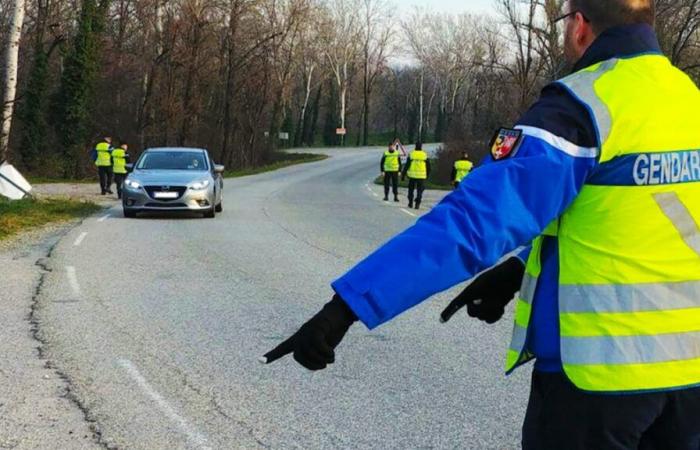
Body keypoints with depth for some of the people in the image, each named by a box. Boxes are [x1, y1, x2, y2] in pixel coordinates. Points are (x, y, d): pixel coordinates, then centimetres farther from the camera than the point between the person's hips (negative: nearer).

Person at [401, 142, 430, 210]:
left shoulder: (411, 154, -2)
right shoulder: (425, 155, 1)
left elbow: (406, 165, -2)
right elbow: (428, 167, 6)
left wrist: (403, 175, 3)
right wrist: (427, 175, 20)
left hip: (412, 175, 0)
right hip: (421, 176, 0)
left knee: (411, 189, 16)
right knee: (419, 191, 5)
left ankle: (410, 203, 18)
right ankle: (417, 204, -3)